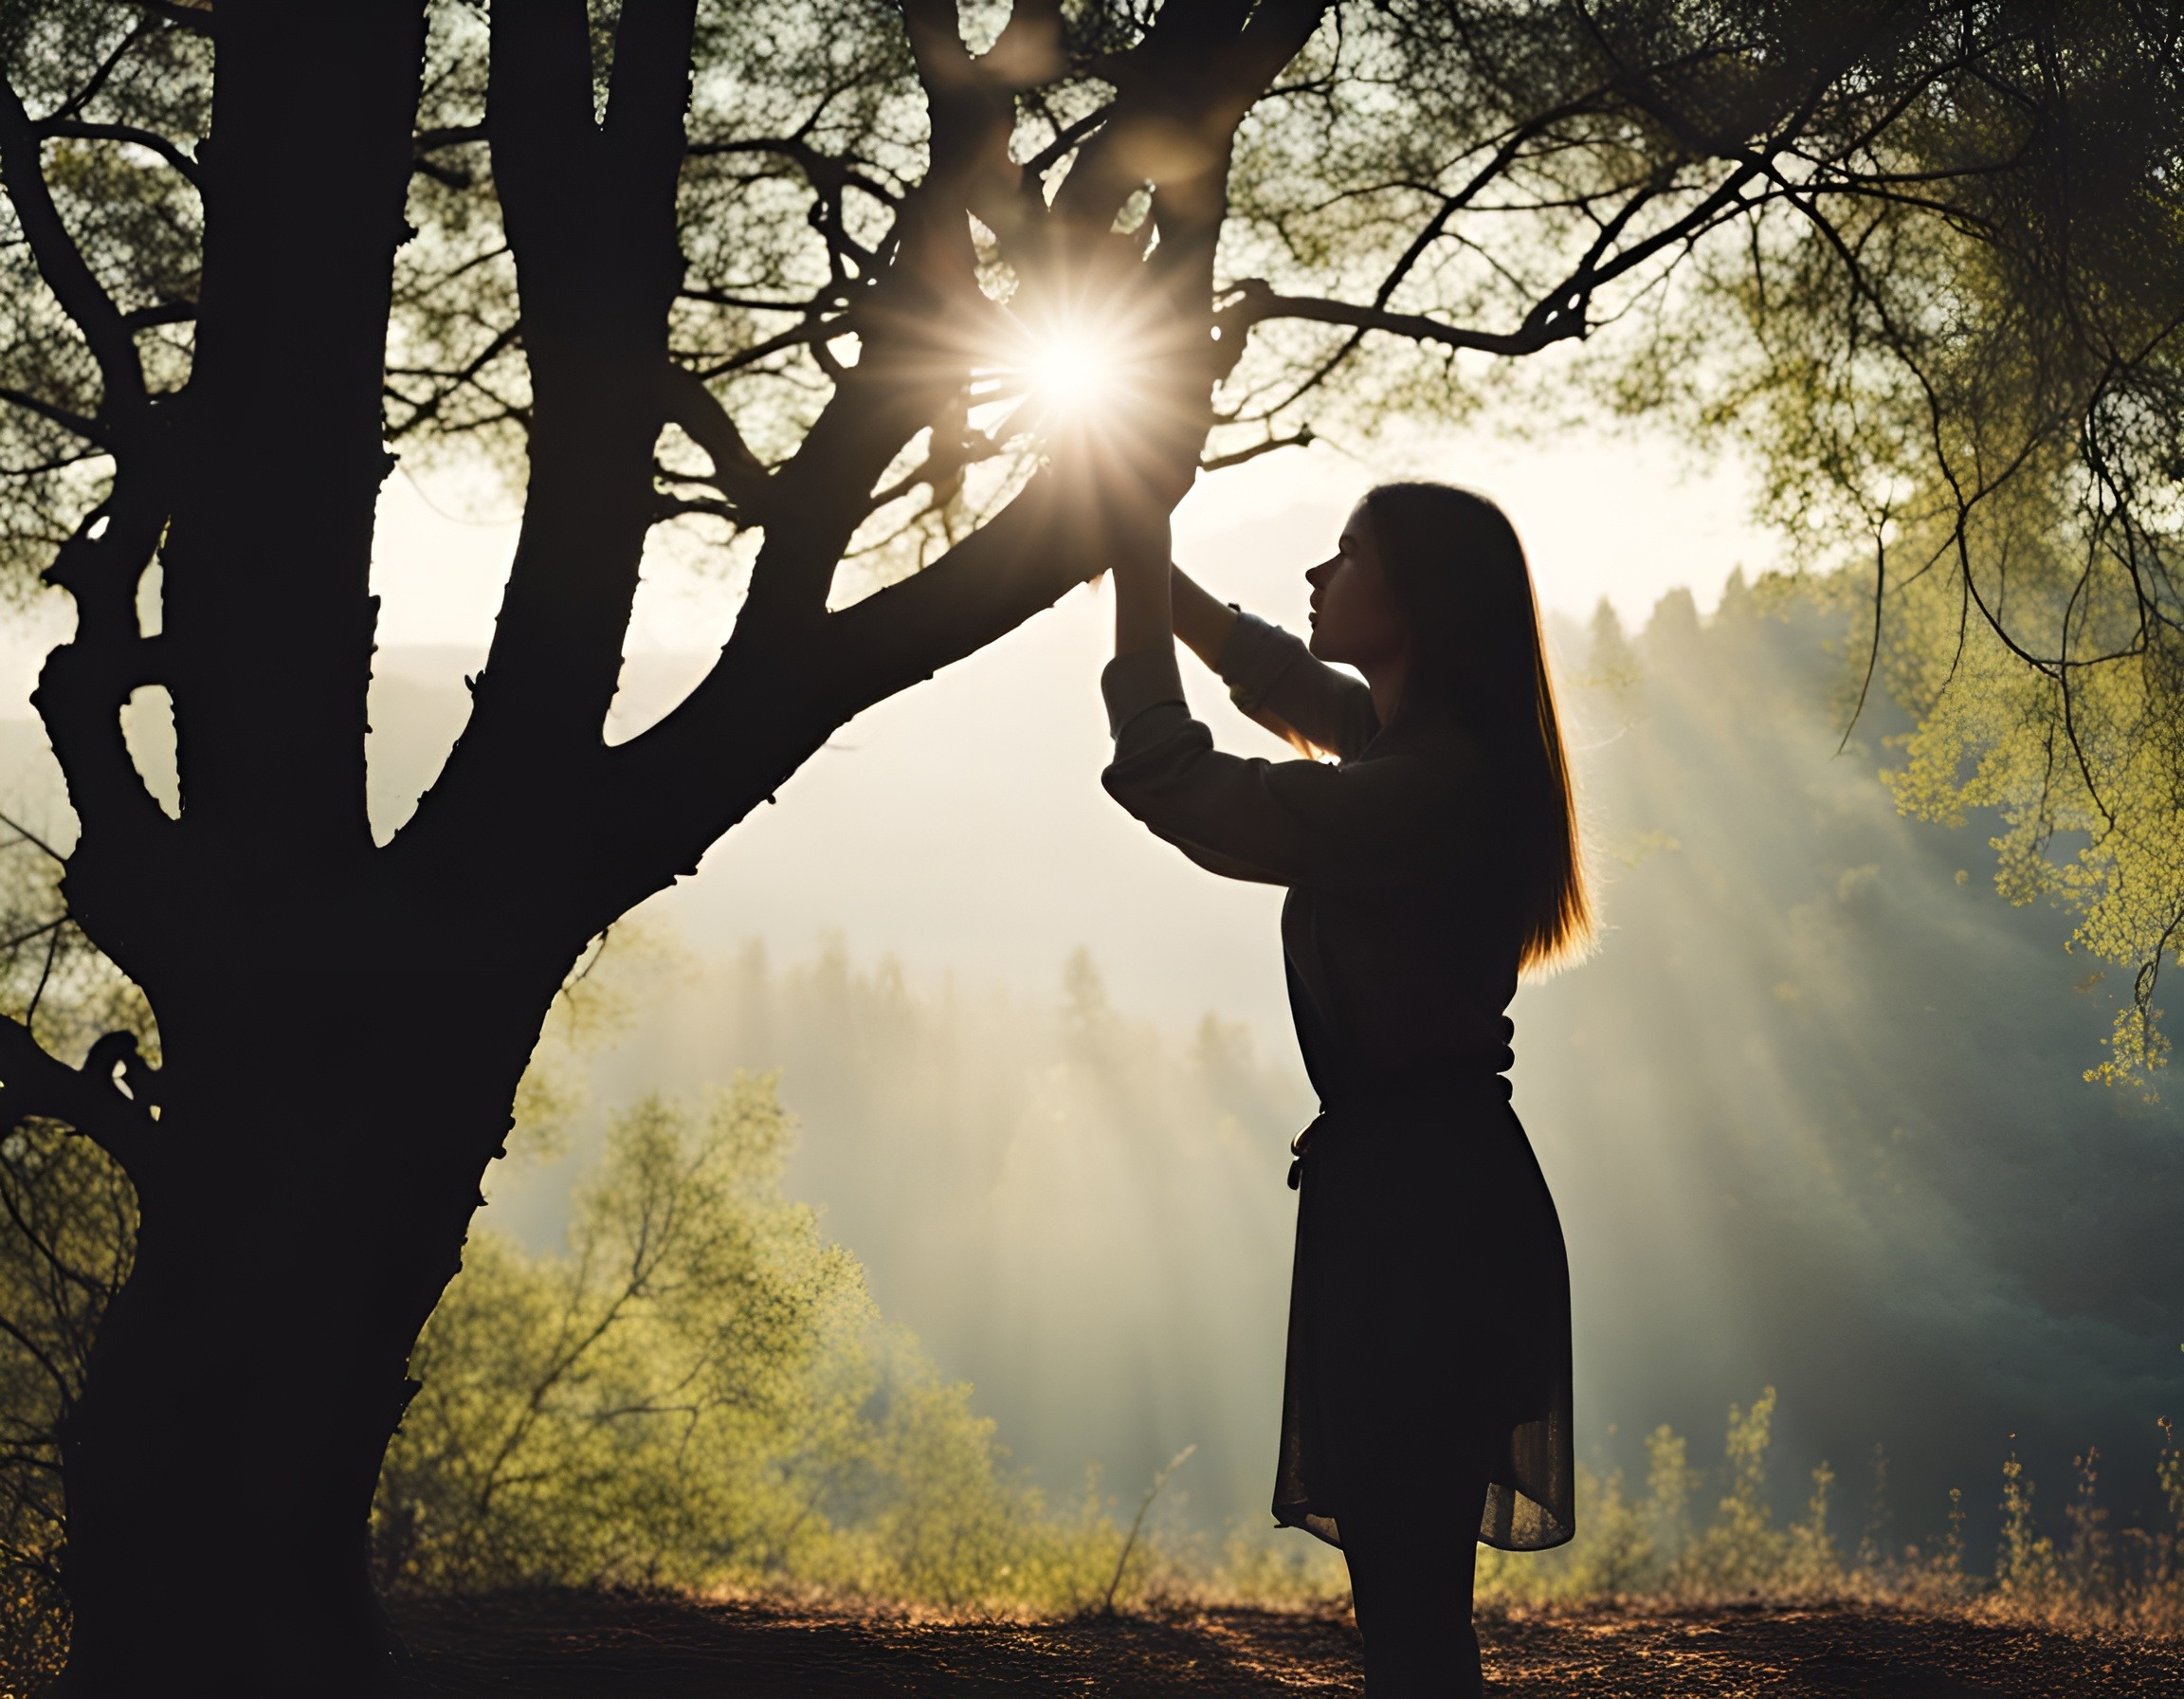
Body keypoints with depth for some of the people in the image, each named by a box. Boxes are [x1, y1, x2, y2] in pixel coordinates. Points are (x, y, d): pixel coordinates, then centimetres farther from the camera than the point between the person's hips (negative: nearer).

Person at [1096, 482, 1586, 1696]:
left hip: (1419, 1198, -10)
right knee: (1405, 1573, 16)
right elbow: (1267, 666, 30)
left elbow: (1175, 784, -17)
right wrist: (1141, 557, 31)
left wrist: (1141, 570, -7)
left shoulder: (1426, 784, -20)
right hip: (1417, 1182, 10)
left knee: (1410, 1591, -6)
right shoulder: (1422, 743, 11)